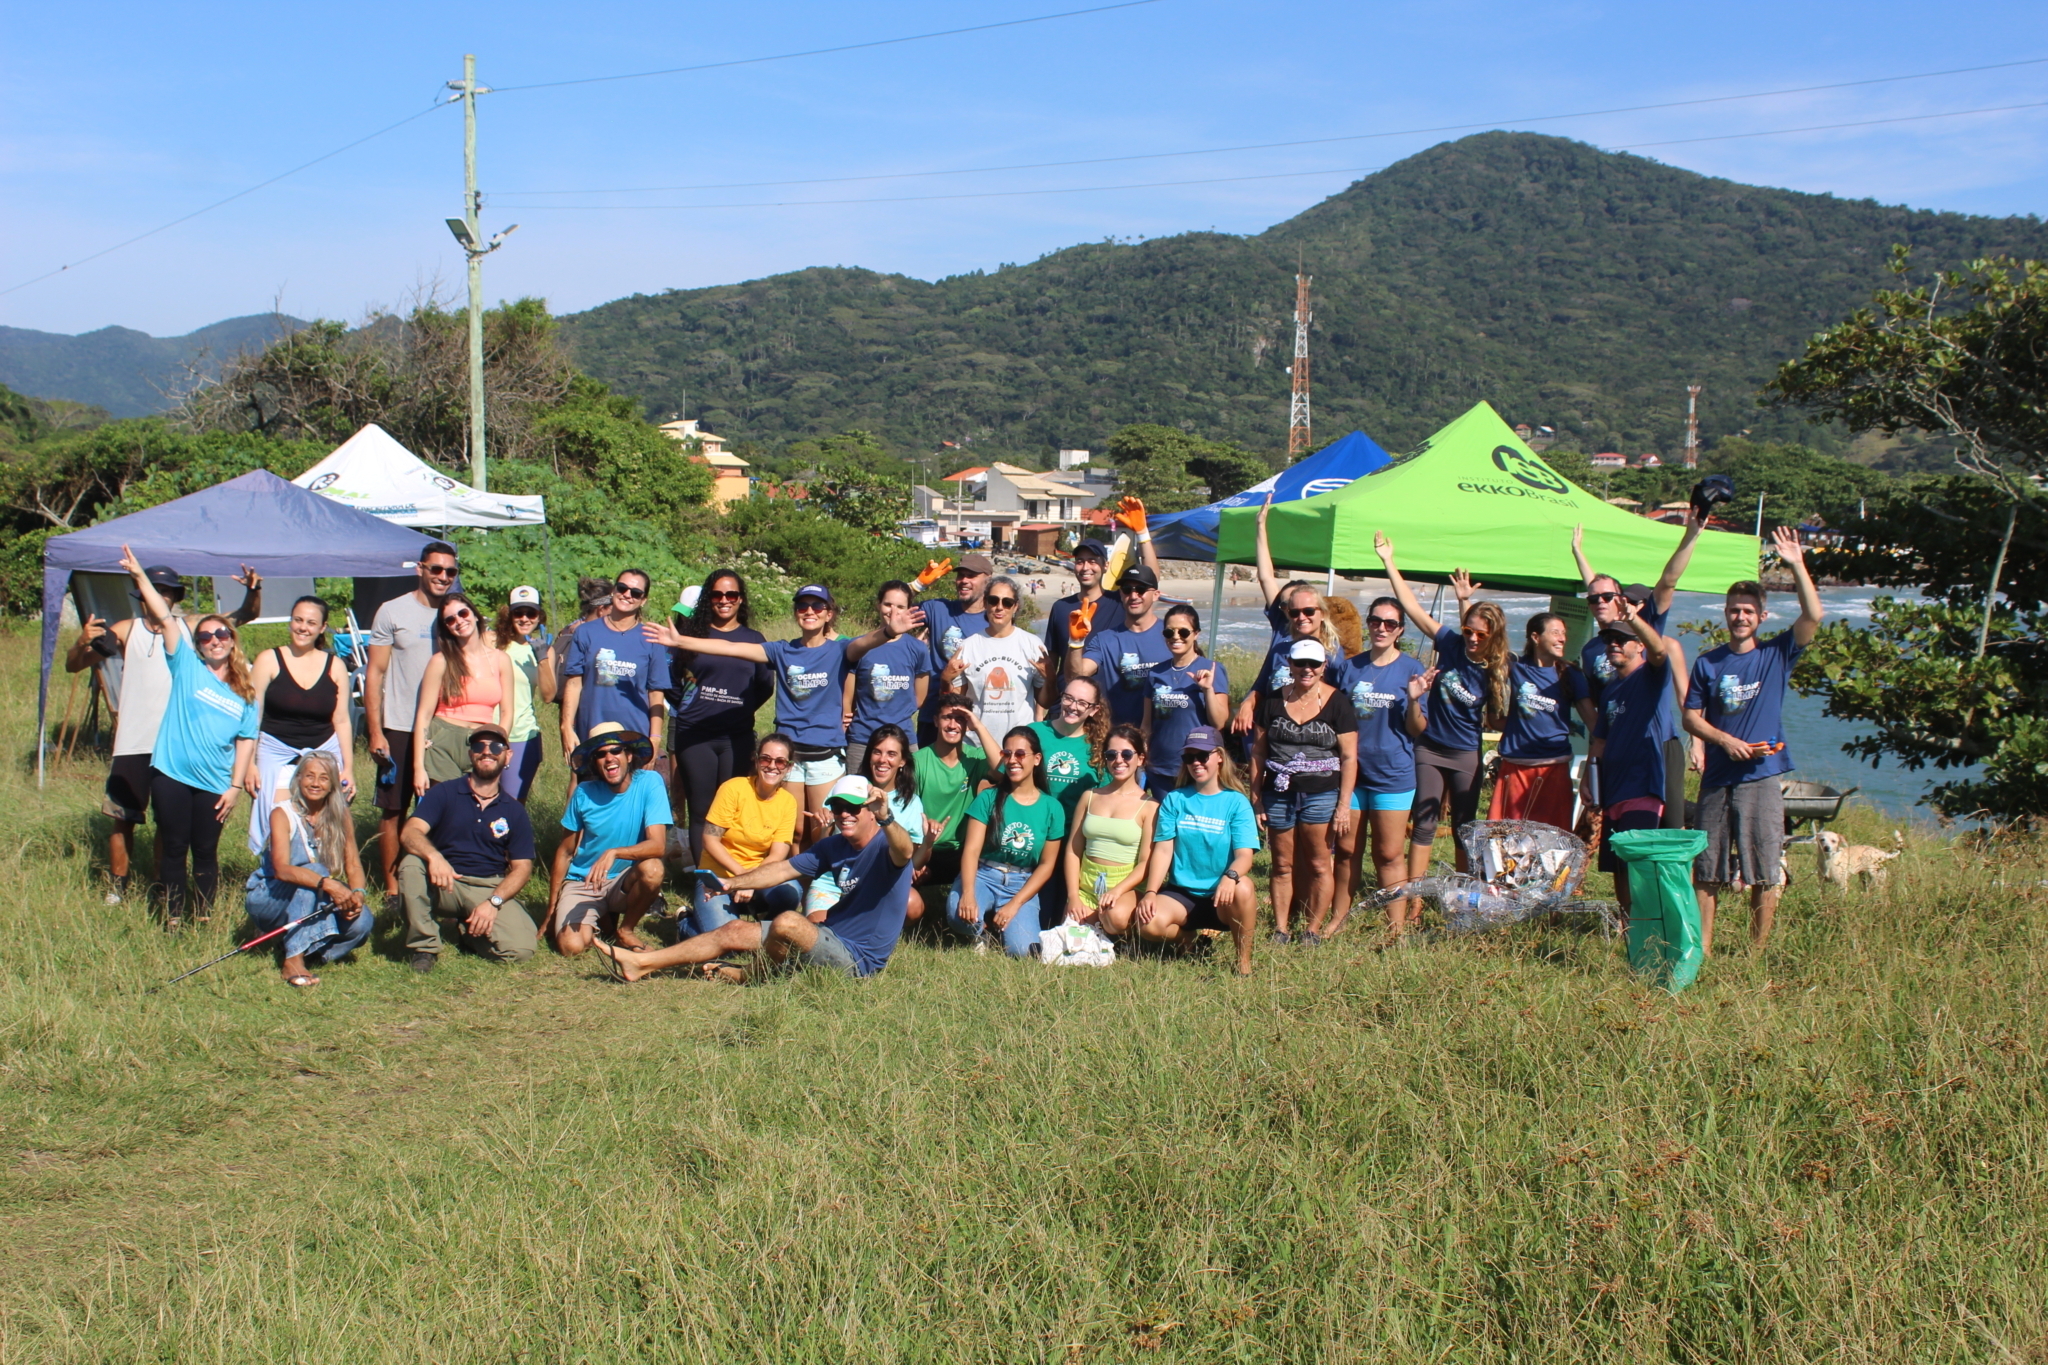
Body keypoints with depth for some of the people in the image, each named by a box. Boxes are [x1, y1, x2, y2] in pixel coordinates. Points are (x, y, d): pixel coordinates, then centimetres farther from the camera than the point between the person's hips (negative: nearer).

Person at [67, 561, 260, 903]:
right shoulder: (126, 631, 1)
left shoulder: (189, 628, 3)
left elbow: (245, 615, 5)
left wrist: (254, 590, -17)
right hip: (133, 745, -1)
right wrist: (82, 643, -21)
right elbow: (73, 666, 1)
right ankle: (116, 889, 18)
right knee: (123, 820, 6)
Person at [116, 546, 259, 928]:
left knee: (206, 851, 8)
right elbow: (165, 618, -4)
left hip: (214, 785, 1)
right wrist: (140, 576, -10)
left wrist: (236, 786, -2)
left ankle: (204, 915, 20)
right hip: (172, 775, -1)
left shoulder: (244, 694, 8)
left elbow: (246, 741, 5)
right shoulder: (187, 666, 3)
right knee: (174, 847, 6)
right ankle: (173, 916, 16)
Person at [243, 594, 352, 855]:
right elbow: (252, 716, 0)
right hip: (277, 753, -1)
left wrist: (348, 768, 4)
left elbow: (341, 720, 8)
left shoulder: (335, 667, 5)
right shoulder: (269, 660, 0)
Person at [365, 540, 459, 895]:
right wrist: (375, 732, -8)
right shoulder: (393, 612, -2)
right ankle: (392, 888, 11)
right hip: (399, 729, -3)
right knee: (393, 810, 3)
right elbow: (374, 673, -3)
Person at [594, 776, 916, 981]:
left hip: (858, 957, -9)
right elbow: (783, 869, 13)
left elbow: (904, 852, -39)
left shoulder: (885, 847, -15)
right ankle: (640, 963, 6)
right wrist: (730, 884, 5)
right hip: (829, 938, 9)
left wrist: (886, 819, -59)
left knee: (788, 922, -32)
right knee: (734, 931, 5)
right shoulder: (833, 846, 10)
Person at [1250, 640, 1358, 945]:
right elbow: (1258, 752, 9)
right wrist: (1256, 798, 4)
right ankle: (1280, 930, 14)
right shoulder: (1273, 701, 6)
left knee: (1318, 865, 2)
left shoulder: (1337, 703, -2)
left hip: (1321, 795, -3)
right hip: (1279, 795, 3)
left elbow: (1349, 757, -4)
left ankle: (1312, 930, 11)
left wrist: (1344, 805, -9)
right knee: (1282, 866, 8)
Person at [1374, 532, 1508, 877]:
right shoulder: (1451, 645, -9)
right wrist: (1389, 562, -14)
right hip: (1430, 749, 0)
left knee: (1464, 827, 10)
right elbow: (1412, 605, -11)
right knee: (1425, 823, 0)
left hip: (1466, 756, 0)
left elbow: (1495, 721, 3)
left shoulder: (1495, 672, -8)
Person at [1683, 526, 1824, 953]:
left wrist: (1797, 565, -20)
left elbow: (1812, 616, -13)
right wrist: (1724, 740, -10)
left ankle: (1758, 952, 11)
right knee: (1706, 869, 5)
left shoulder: (1776, 655, 1)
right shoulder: (1708, 663, 7)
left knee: (1765, 872, 1)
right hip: (1717, 777, 2)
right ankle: (1703, 949, 13)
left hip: (1762, 776, -2)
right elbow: (1691, 717, 7)